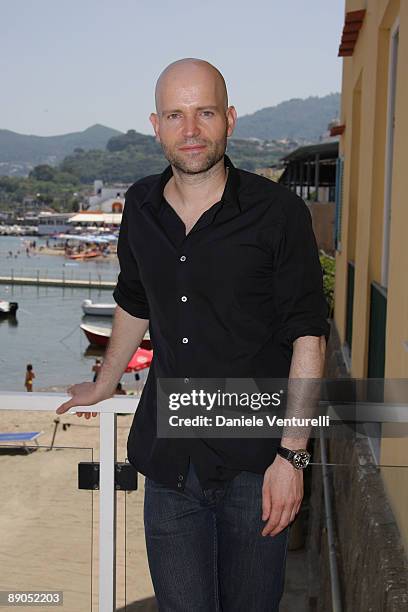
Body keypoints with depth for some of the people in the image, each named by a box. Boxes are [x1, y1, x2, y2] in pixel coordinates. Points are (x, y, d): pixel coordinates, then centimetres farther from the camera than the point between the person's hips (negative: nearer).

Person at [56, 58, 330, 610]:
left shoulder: (278, 212, -9)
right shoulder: (141, 207, 5)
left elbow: (308, 336, -9)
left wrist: (292, 455, -13)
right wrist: (103, 386, 32)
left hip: (253, 463, -3)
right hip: (169, 461, 4)